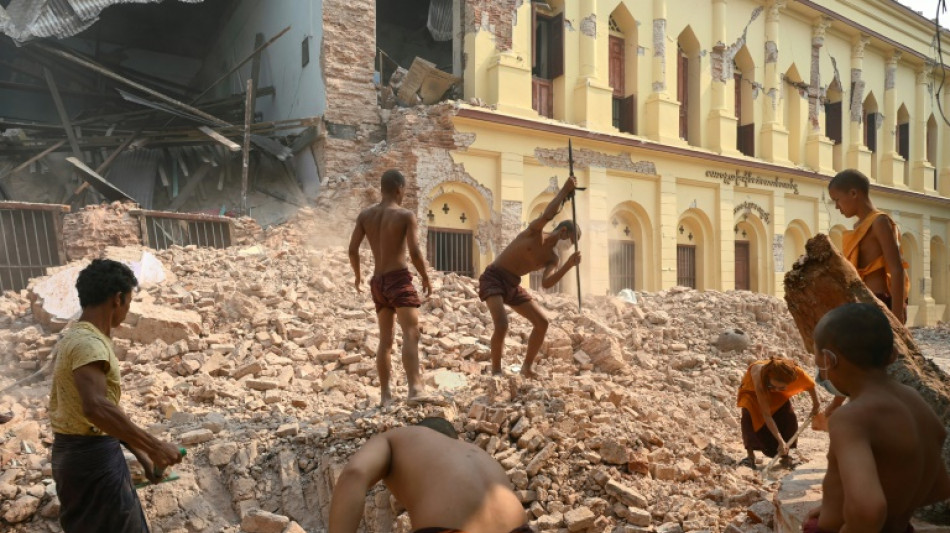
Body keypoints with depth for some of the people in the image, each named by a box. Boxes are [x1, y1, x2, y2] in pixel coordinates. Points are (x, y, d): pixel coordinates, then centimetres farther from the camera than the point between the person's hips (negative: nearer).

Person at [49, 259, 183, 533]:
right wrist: (154, 447, -35)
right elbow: (96, 408, -38)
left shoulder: (74, 337, 12)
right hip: (92, 457, -10)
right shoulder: (88, 343, -21)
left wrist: (140, 453, 15)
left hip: (76, 451, 10)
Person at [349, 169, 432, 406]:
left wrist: (358, 275, 22)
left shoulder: (365, 215, 9)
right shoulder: (406, 215, -6)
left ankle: (385, 394, 16)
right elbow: (415, 253, -13)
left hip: (378, 282, 6)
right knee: (411, 333, -16)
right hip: (399, 279, -6)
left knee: (385, 339, 14)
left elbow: (352, 250, 7)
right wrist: (426, 278, 1)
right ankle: (415, 387, -32)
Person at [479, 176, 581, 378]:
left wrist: (568, 265, -20)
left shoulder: (552, 258, 4)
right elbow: (548, 215, -32)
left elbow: (546, 283, -13)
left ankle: (527, 366, 14)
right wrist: (565, 190, -24)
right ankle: (496, 371, -8)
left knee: (542, 322, 2)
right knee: (502, 324, -25)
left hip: (513, 285, 7)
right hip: (493, 278, -7)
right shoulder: (535, 232, -10)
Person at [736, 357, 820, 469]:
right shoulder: (760, 377, -46)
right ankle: (750, 455, -14)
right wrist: (780, 441, -41)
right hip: (752, 391, -3)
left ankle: (785, 456, 6)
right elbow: (766, 415, -41)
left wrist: (816, 405, 3)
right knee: (749, 417, -29)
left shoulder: (795, 372, -38)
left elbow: (810, 385, -12)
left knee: (789, 419, -15)